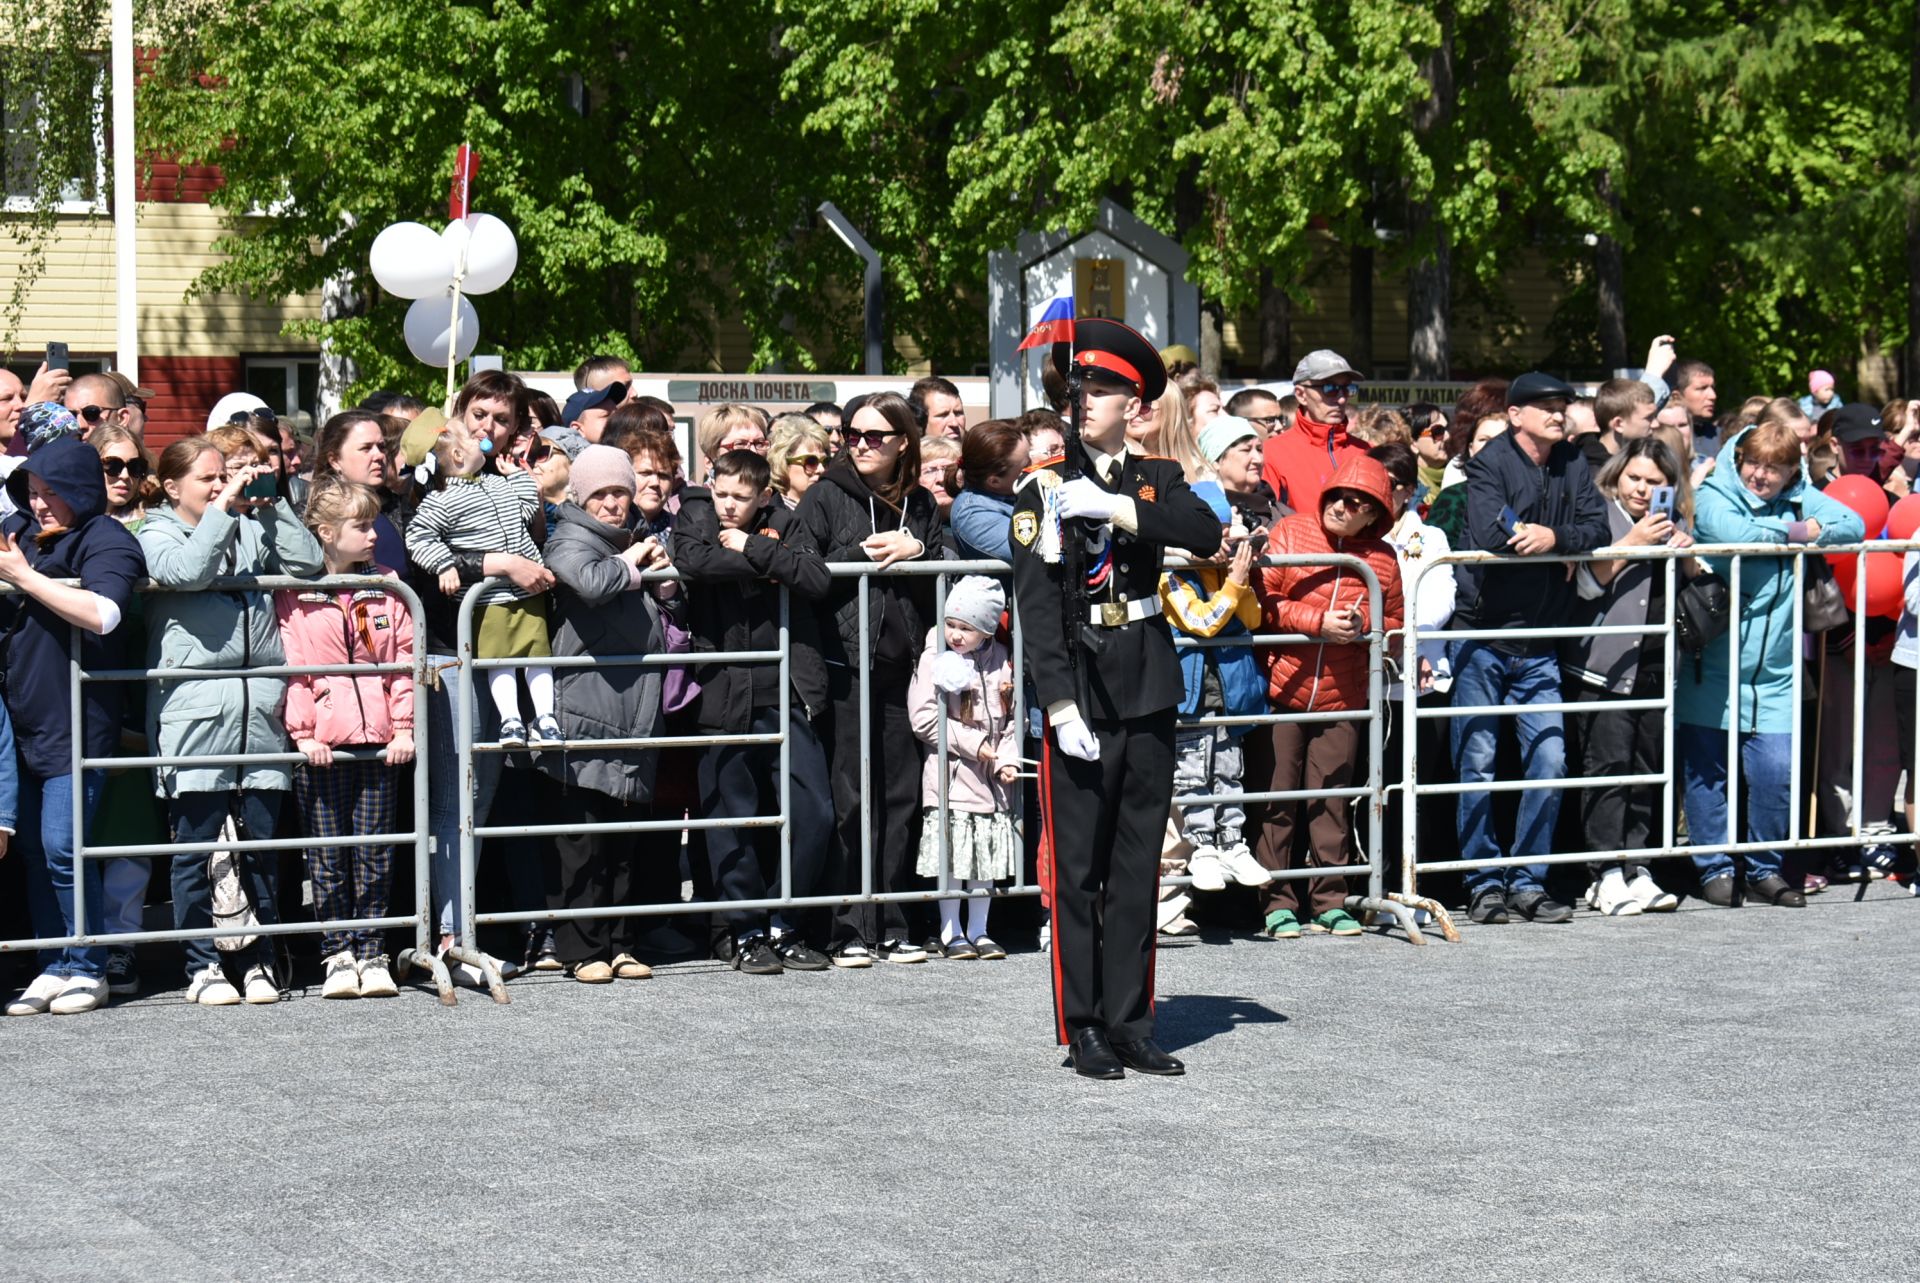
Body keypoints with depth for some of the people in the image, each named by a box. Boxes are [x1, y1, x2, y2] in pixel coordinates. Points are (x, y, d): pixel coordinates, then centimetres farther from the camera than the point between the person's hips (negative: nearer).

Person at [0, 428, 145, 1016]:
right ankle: (53, 967, 16)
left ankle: (87, 969, 3)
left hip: (77, 719, -7)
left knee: (62, 847, -9)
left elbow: (102, 613, -26)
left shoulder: (105, 540, -9)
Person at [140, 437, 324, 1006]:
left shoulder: (252, 530, 17)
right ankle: (202, 965, 8)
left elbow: (307, 562, 7)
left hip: (260, 707, 4)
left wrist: (271, 504, 2)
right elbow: (188, 572, -14)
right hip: (193, 708, -3)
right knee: (194, 845, 0)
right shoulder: (156, 536, 6)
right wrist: (224, 509, -12)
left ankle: (261, 960, 14)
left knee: (261, 842, 6)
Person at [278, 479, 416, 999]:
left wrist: (403, 726, 0)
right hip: (322, 744, -3)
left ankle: (371, 953, 11)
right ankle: (337, 956, 10)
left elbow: (404, 659, 9)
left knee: (376, 854, 4)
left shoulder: (387, 588, 11)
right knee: (328, 857, 2)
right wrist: (303, 732, -11)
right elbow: (291, 666, -2)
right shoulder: (294, 594, 1)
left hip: (378, 741, 3)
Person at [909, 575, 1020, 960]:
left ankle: (978, 931, 18)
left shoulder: (1002, 662, 5)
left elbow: (1011, 718, 11)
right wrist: (974, 744, -13)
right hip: (950, 773, -4)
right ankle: (951, 933, 7)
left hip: (990, 777, 4)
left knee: (987, 857, 8)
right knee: (951, 858, -2)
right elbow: (924, 718, -12)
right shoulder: (934, 658, -6)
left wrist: (1008, 759, -5)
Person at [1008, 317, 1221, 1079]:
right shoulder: (1044, 491, 0)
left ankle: (1131, 1025, 15)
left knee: (1138, 867, 8)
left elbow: (1205, 534, -11)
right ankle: (1084, 1030, 6)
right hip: (1080, 694, -3)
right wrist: (1059, 704, -15)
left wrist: (1117, 508, -20)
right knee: (1078, 869, 0)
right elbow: (1036, 603, -7)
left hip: (1148, 693, 3)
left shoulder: (1159, 480, 10)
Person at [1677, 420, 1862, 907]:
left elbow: (1853, 525, -3)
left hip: (1773, 677, 3)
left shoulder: (1801, 500, 8)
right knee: (1707, 772, 5)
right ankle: (1715, 869, 19)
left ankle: (1765, 870, 14)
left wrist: (1813, 532, -19)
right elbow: (1734, 534, -24)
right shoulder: (1712, 496, -5)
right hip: (1711, 671, -3)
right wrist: (1791, 531, -10)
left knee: (1778, 774, -3)